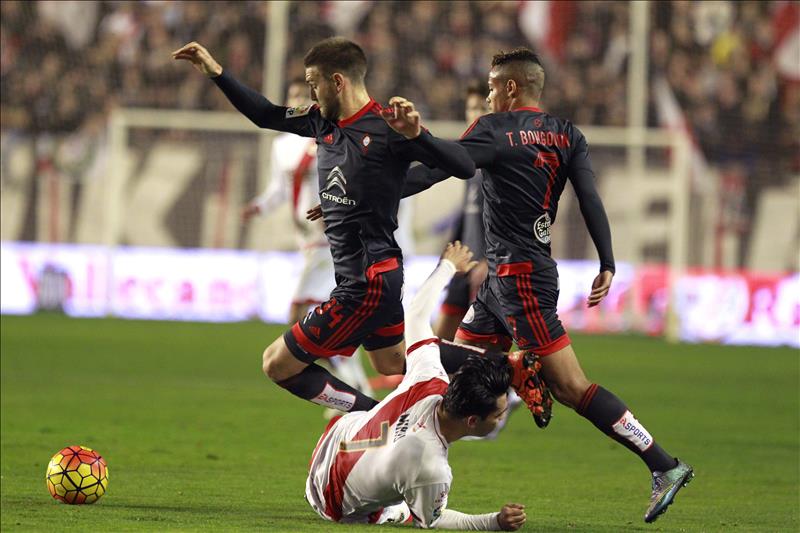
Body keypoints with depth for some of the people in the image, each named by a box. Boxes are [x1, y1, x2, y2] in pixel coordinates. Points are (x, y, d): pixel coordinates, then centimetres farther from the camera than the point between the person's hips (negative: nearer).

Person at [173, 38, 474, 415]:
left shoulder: (386, 127, -18)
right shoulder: (323, 121, 5)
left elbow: (464, 167, -24)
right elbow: (266, 115, 20)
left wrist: (416, 135, -39)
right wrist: (216, 73, 16)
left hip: (367, 282, -9)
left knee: (277, 364, -5)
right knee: (395, 366, 27)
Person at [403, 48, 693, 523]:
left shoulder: (496, 131, -10)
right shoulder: (566, 135, 9)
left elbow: (434, 171, -15)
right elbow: (590, 198, 0)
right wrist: (607, 265, -1)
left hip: (520, 278, -9)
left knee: (571, 387, -10)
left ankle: (665, 466, -13)